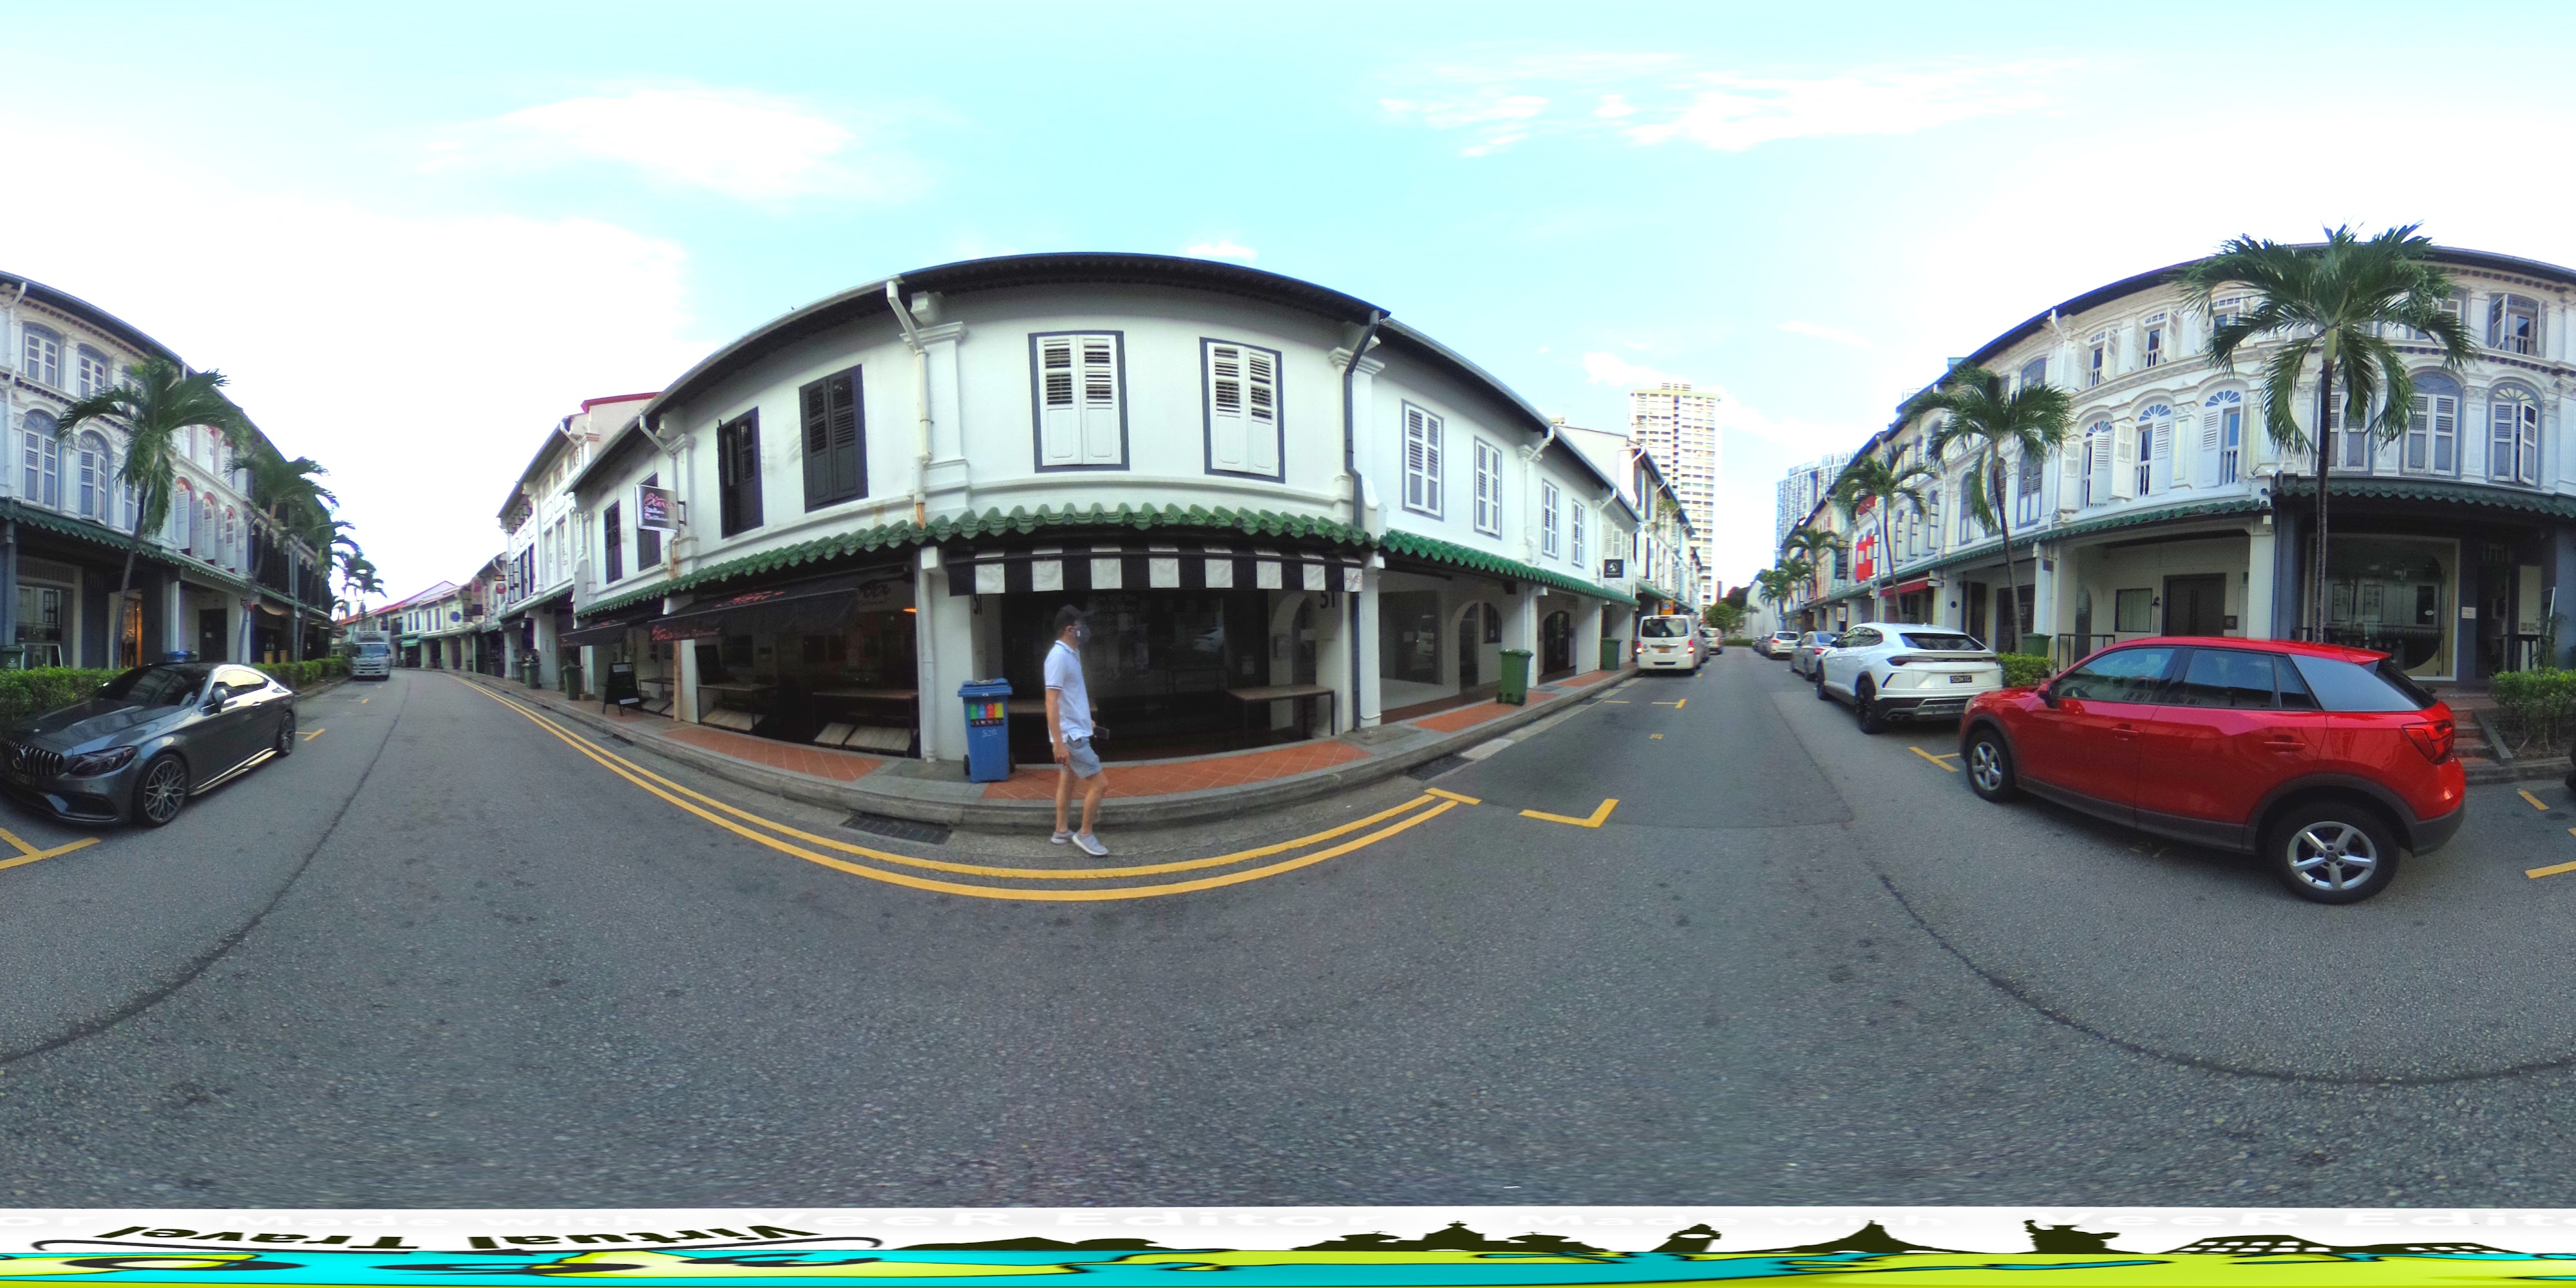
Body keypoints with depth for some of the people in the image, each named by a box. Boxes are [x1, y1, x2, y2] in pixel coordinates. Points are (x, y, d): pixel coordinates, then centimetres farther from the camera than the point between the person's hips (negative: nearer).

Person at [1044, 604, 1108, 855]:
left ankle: (1061, 832, 26)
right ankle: (1085, 835, 6)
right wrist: (1058, 743, -27)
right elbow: (1051, 702, -24)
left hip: (1075, 731, 10)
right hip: (1071, 735, -10)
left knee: (1067, 780, 16)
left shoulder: (1072, 654, 8)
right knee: (1099, 783, -6)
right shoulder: (1059, 656, -20)